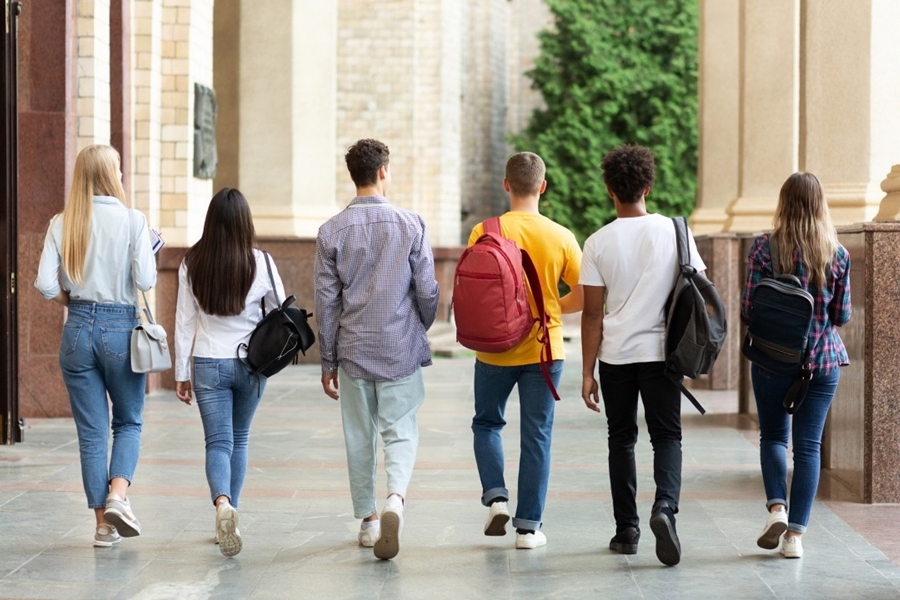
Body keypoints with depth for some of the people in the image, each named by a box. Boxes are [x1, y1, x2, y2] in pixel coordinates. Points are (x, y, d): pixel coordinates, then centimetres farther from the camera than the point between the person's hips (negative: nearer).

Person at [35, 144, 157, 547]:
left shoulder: (62, 223, -1)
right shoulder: (132, 220, -9)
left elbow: (45, 284, -6)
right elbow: (145, 281, -13)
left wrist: (72, 302, 12)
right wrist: (151, 260, 8)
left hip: (78, 329, 2)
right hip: (121, 328, -2)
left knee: (91, 430, 9)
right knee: (128, 421, 15)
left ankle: (104, 523, 11)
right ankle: (118, 496, -7)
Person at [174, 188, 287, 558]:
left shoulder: (192, 264, -5)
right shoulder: (260, 263, -8)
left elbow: (184, 321, -1)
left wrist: (181, 373, 6)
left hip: (208, 364, 0)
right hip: (250, 363, 0)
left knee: (218, 442, -1)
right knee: (239, 440, 17)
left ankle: (223, 503, -27)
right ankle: (229, 510, 23)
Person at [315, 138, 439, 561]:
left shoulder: (332, 231, -2)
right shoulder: (410, 225, -5)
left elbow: (326, 301, 0)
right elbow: (427, 292, -3)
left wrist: (328, 361, 8)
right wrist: (419, 330, 18)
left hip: (353, 350, 1)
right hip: (401, 350, -1)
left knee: (359, 437, 13)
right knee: (400, 431, 3)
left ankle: (368, 520, 20)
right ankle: (395, 498, -22)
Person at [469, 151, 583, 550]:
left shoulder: (484, 232, -9)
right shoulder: (561, 237, -6)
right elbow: (583, 296, -1)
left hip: (494, 350, 0)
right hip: (544, 350, 0)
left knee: (487, 424, 20)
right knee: (536, 435, 7)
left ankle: (495, 496, 3)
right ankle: (529, 525, 8)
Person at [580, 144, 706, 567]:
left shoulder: (599, 242, -4)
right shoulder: (674, 232, -1)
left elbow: (592, 313, -4)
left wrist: (587, 372, 0)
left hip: (615, 356, 0)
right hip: (661, 352, 0)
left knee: (622, 439, 12)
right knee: (667, 436, 6)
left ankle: (626, 530, 14)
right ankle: (665, 506, -19)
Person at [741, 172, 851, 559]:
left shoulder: (764, 247, -8)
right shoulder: (837, 254, -1)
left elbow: (748, 312, -7)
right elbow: (842, 315, 4)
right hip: (823, 359, 1)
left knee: (773, 436, 16)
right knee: (809, 444, 6)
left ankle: (777, 506, -6)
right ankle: (795, 534, 3)